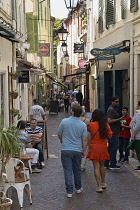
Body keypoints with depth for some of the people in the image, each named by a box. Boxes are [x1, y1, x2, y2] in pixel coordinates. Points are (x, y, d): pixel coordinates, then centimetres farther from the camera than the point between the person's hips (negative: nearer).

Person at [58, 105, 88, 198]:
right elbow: (85, 139, -4)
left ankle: (69, 192, 0)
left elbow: (59, 134, 4)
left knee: (68, 171, 1)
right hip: (78, 150, 2)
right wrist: (84, 151, 8)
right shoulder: (83, 125, -4)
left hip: (66, 150, -2)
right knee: (77, 170, 17)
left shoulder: (64, 121, -7)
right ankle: (78, 188, 32)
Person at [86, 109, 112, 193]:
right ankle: (103, 183, 33)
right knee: (102, 165, 21)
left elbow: (87, 129, 8)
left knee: (96, 167, -1)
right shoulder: (106, 125, -6)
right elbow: (110, 135, 2)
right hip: (103, 147, 4)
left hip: (94, 148, -4)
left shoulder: (91, 124, -13)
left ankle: (99, 186, -5)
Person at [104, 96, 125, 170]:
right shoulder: (111, 110, -15)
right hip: (113, 132, -11)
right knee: (114, 147, -7)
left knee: (110, 147, 14)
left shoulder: (113, 109, 18)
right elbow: (109, 121, -25)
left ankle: (106, 164, 19)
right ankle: (113, 165, -3)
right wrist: (119, 119, -22)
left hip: (112, 131, 11)